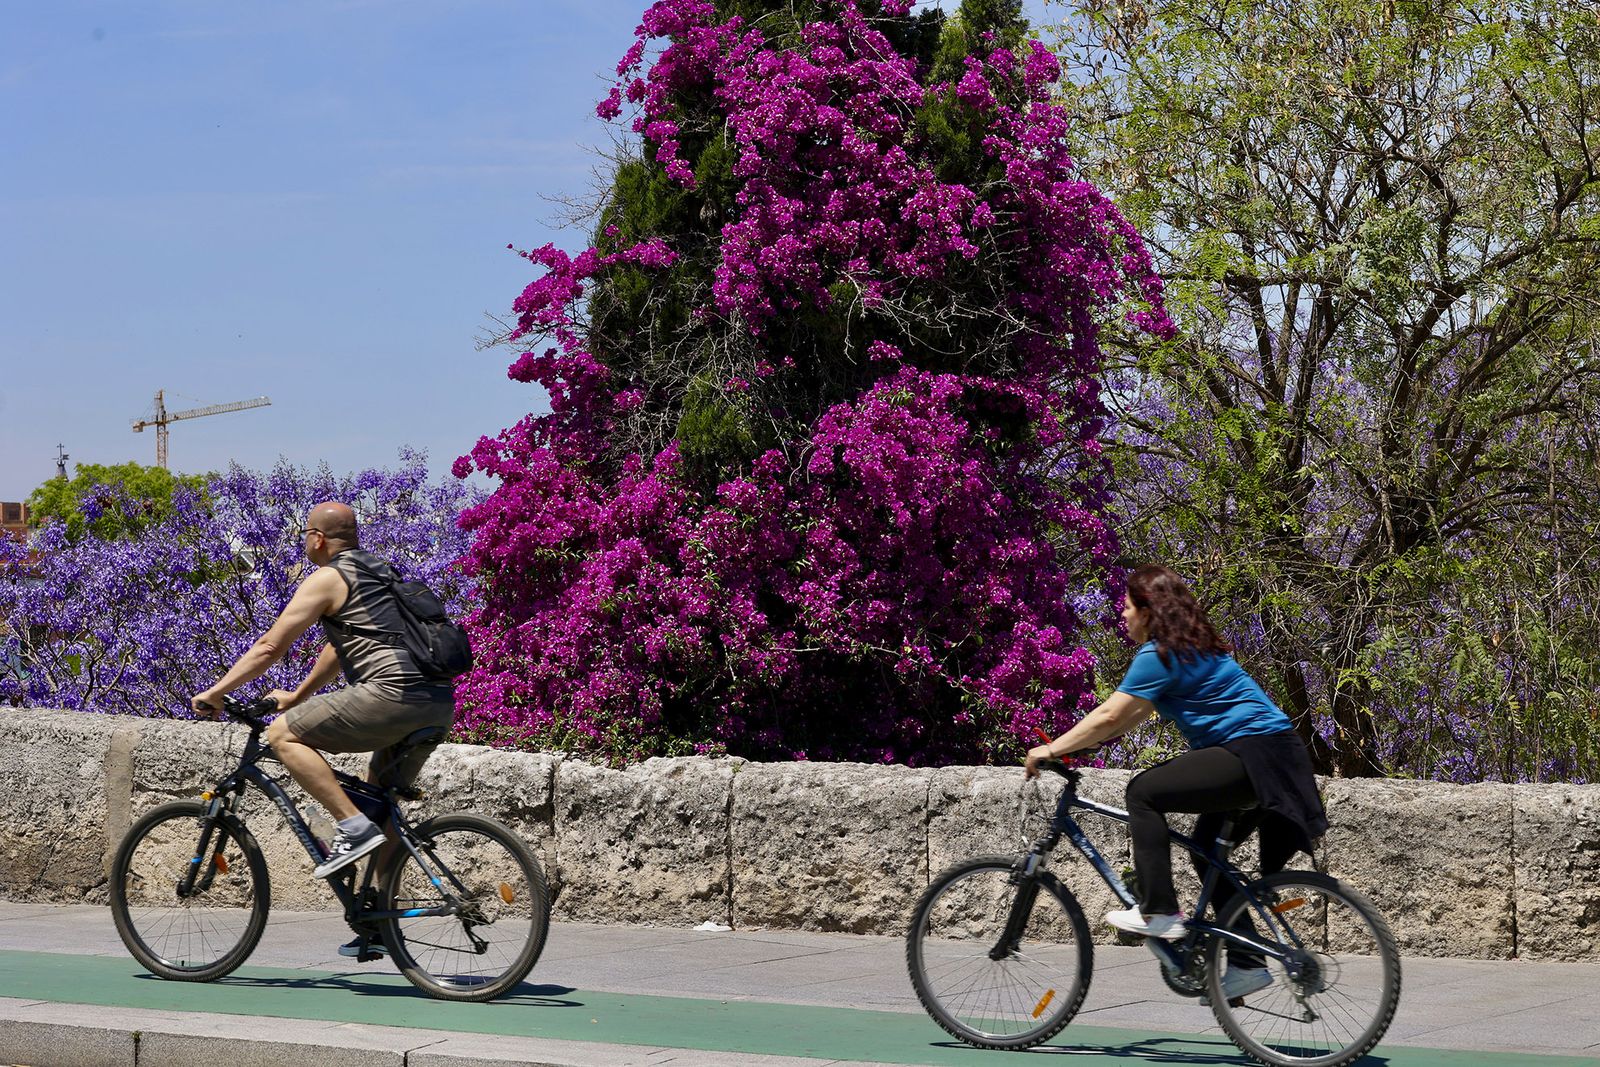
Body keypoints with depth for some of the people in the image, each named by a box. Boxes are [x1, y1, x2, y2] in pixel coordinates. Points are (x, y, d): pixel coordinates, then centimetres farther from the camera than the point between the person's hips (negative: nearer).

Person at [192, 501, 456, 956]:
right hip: (439, 702, 9)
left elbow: (270, 647, 0)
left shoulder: (328, 579, 1)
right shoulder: (377, 572, 27)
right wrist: (296, 697, 43)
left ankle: (354, 826, -11)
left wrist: (214, 693, 8)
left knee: (282, 735, -2)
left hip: (393, 694, -9)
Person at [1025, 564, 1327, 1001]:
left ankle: (1158, 912, -15)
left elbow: (1109, 716, -12)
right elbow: (1133, 715, 26)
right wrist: (1078, 743, 24)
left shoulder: (1160, 656, -11)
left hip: (1254, 754, -11)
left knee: (1144, 792, -13)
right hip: (1270, 756, 11)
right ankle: (1247, 964, 18)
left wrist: (1052, 749, -4)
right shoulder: (1188, 648, 20)